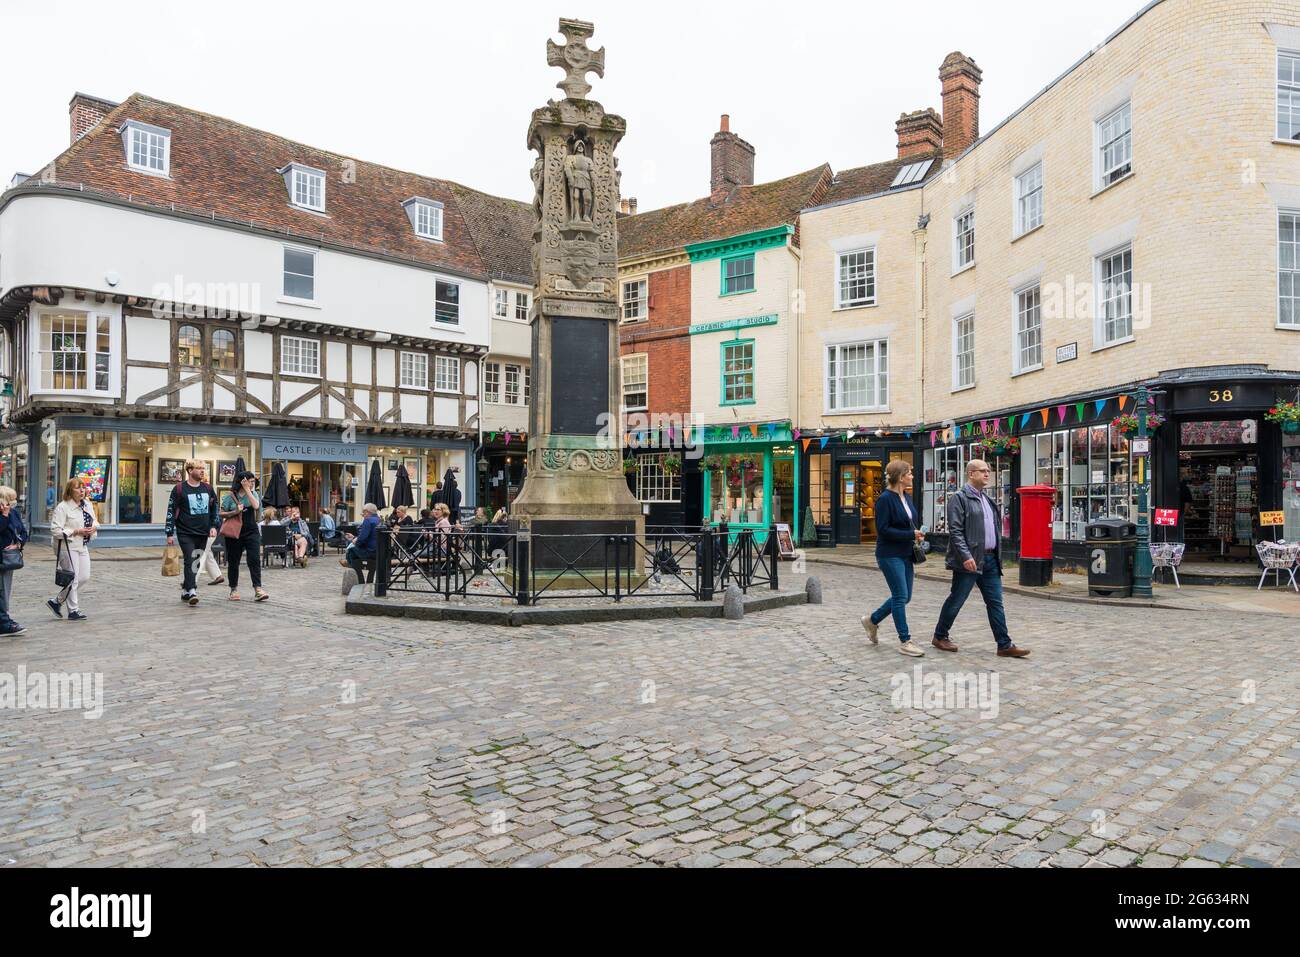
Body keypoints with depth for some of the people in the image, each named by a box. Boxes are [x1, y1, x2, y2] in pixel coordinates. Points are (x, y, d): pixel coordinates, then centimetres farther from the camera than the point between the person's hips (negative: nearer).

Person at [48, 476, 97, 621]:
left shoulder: (87, 506, 11)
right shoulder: (62, 507, -12)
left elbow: (95, 521, 23)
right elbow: (55, 531, -17)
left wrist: (94, 528, 1)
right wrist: (76, 532, -19)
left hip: (83, 546, 8)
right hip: (67, 547, -8)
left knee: (84, 577, 6)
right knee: (73, 578, -3)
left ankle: (56, 602, 21)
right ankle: (73, 611, 8)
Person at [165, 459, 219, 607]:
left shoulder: (207, 488, 10)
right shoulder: (180, 488, -4)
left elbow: (214, 509, 18)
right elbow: (171, 511, -3)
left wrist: (213, 526, 5)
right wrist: (170, 533, -7)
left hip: (203, 533, 5)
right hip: (185, 533, -5)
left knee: (196, 563, 9)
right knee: (189, 561, -15)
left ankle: (185, 592, 21)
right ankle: (192, 592, -20)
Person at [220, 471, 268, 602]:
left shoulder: (253, 493, 7)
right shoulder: (230, 496, -1)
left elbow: (256, 505, -13)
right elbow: (221, 514, 0)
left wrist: (247, 489, -11)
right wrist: (235, 512, -16)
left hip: (251, 532, 1)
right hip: (235, 533, -1)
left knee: (254, 559, -9)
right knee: (233, 561, 8)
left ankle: (258, 589, -11)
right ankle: (234, 589, 22)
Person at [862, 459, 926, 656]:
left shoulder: (907, 496, 10)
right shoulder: (885, 499, -15)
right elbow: (883, 529, -18)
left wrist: (917, 535, 1)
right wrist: (911, 534, -18)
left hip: (906, 554, 9)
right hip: (890, 554, -8)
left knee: (904, 596, 12)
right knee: (901, 596, -4)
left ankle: (872, 620, 31)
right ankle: (905, 641, 7)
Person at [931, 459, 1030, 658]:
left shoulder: (987, 500, 18)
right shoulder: (959, 498, -9)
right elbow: (955, 530, -16)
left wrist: (997, 554, 15)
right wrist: (966, 556, -24)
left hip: (990, 559, 8)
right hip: (970, 561, -8)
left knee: (995, 603, 6)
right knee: (955, 601, 3)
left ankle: (1005, 645, 8)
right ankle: (940, 636, 18)